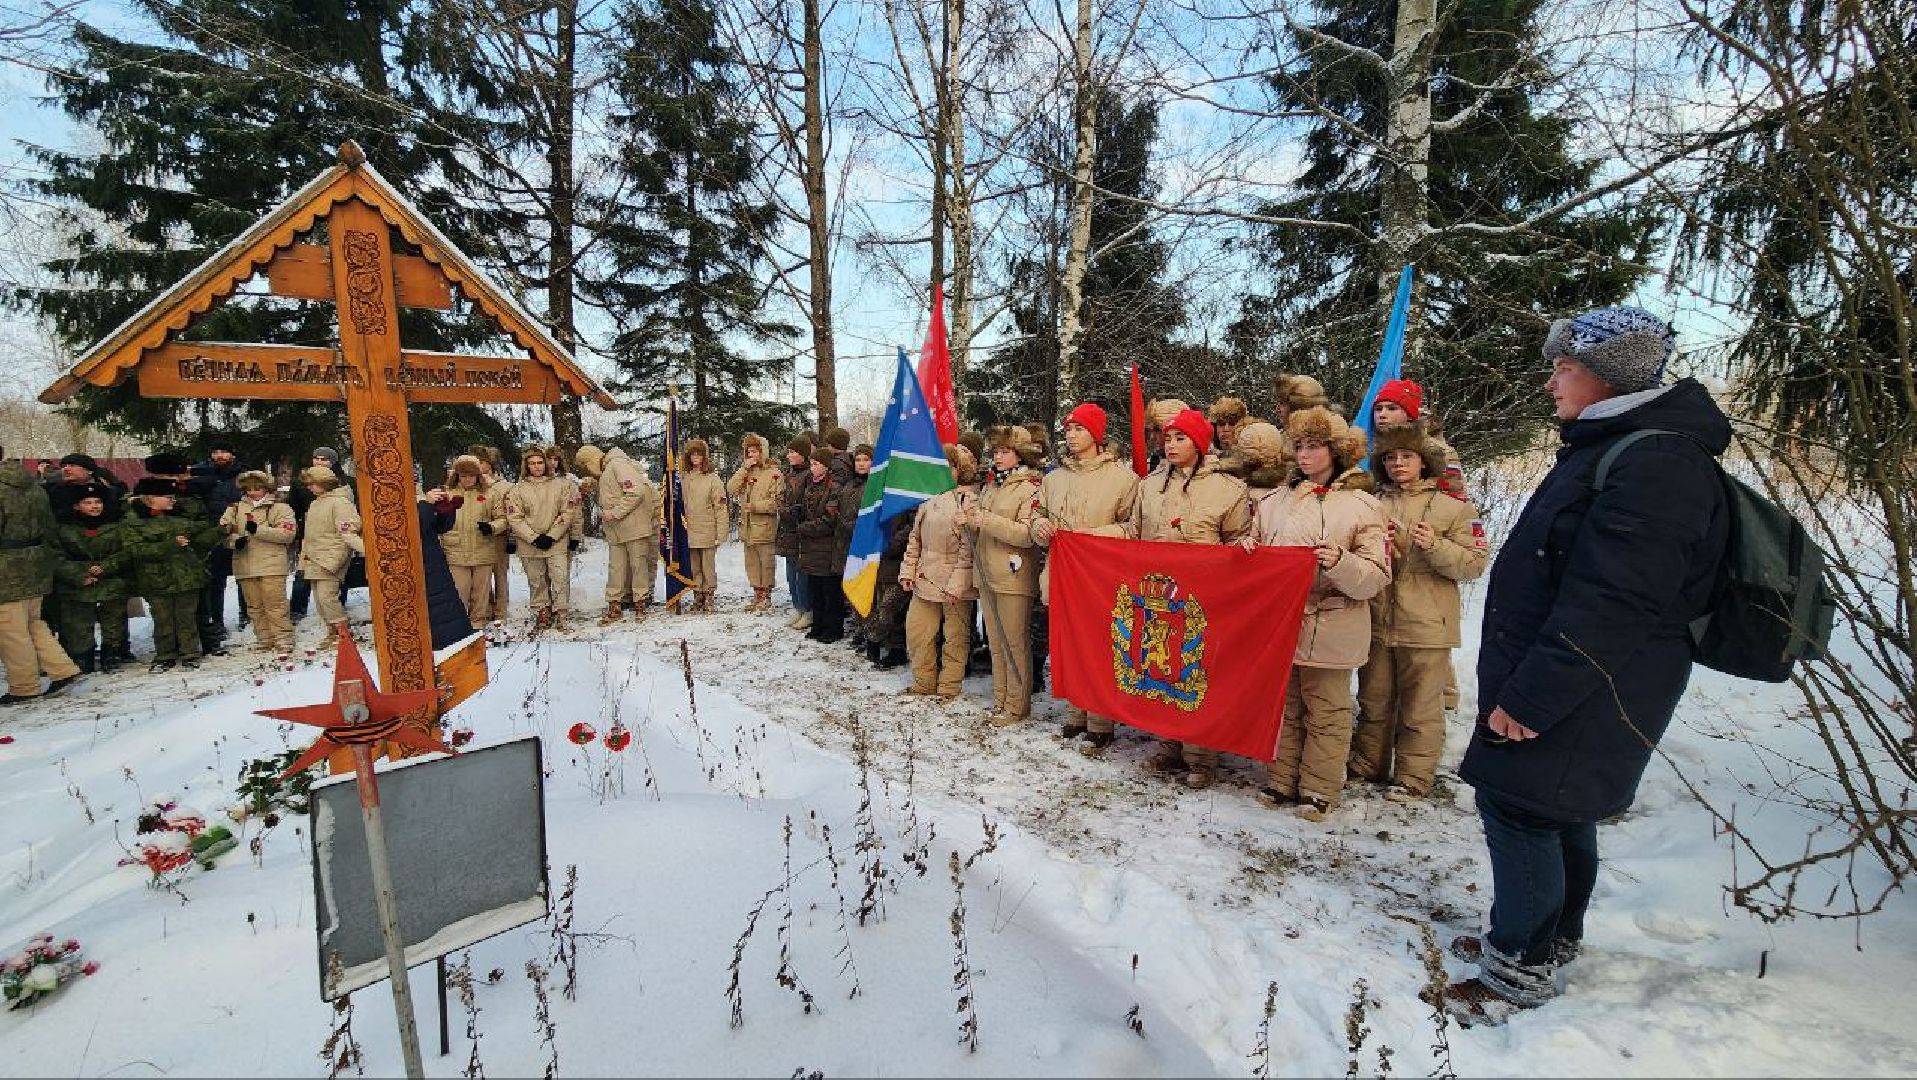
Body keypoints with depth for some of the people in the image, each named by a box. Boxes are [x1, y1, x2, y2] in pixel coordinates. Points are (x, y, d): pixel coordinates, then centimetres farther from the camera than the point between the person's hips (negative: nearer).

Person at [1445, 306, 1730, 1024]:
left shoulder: (1658, 464, -21)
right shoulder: (1610, 445, 12)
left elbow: (1609, 606, -27)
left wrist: (1529, 696, -24)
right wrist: (1523, 684, 19)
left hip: (1585, 694, -10)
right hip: (1569, 688, 10)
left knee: (1518, 805, -1)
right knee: (1556, 810, 20)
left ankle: (1521, 970, 15)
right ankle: (1550, 938, 38)